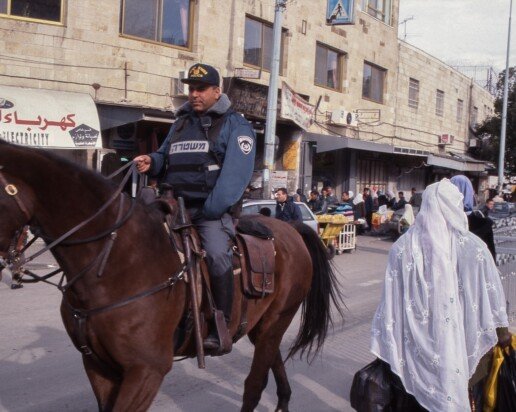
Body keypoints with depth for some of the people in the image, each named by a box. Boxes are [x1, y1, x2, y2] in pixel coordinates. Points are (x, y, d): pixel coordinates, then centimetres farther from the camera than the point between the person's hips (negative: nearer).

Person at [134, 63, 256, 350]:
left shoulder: (236, 125, -1)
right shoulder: (181, 123, 20)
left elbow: (235, 176, -13)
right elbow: (165, 158, 27)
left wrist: (209, 211, -21)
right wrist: (151, 162, 2)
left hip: (214, 210, -7)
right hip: (177, 205, 7)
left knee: (217, 254, -30)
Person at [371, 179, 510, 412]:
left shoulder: (403, 246, -8)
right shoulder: (472, 247, -11)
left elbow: (391, 296, -5)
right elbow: (490, 291, -3)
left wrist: (385, 341, 5)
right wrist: (502, 327, 12)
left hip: (415, 339, 2)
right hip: (453, 340, -2)